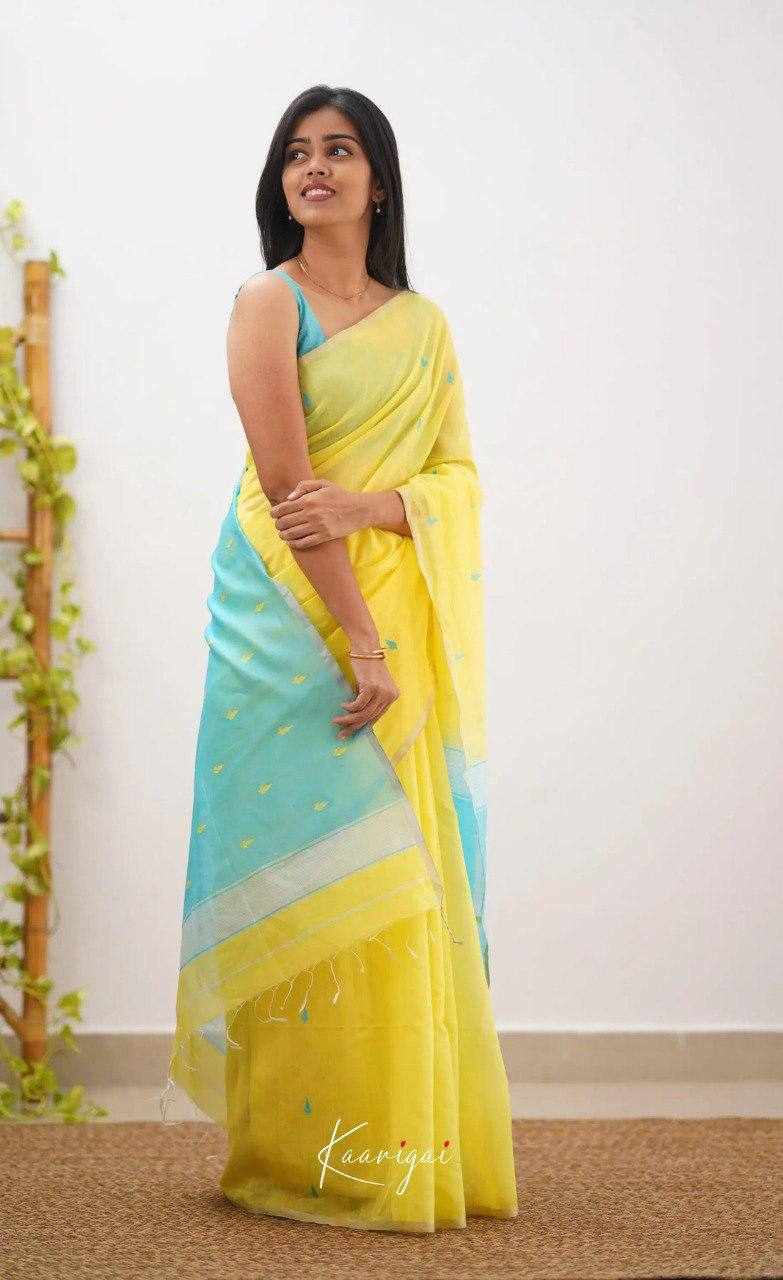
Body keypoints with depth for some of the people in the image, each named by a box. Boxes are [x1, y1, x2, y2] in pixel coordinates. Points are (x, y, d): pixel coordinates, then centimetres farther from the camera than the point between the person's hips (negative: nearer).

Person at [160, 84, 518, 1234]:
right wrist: (361, 645, -16)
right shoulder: (269, 302, 0)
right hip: (291, 617, -5)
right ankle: (312, 1160, 0)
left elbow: (460, 477, 8)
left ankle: (415, 1153, 10)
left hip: (399, 614, 5)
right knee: (317, 870, -7)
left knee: (408, 873, 3)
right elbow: (289, 484, -10)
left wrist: (370, 503, -14)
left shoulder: (424, 326, 16)